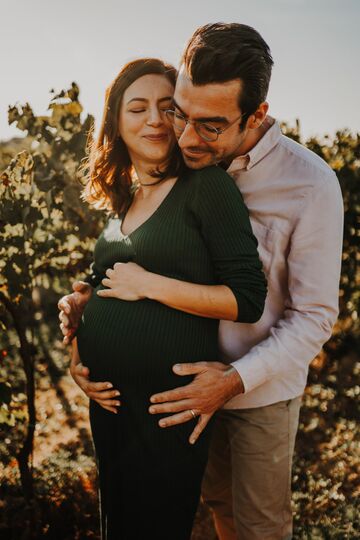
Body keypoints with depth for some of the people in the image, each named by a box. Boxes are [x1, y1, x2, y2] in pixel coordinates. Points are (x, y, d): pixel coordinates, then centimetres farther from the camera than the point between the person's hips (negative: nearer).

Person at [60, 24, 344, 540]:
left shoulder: (311, 185, -23)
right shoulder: (184, 165, -9)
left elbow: (315, 316, -18)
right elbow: (142, 262, 1)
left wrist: (237, 379, -28)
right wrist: (88, 304, -18)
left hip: (263, 387, -4)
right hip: (195, 376, 4)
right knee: (218, 497, 26)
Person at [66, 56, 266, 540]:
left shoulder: (207, 186, -13)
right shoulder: (121, 198, 9)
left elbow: (248, 299, -17)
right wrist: (75, 307, 2)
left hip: (171, 402, -7)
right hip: (106, 396, 7)